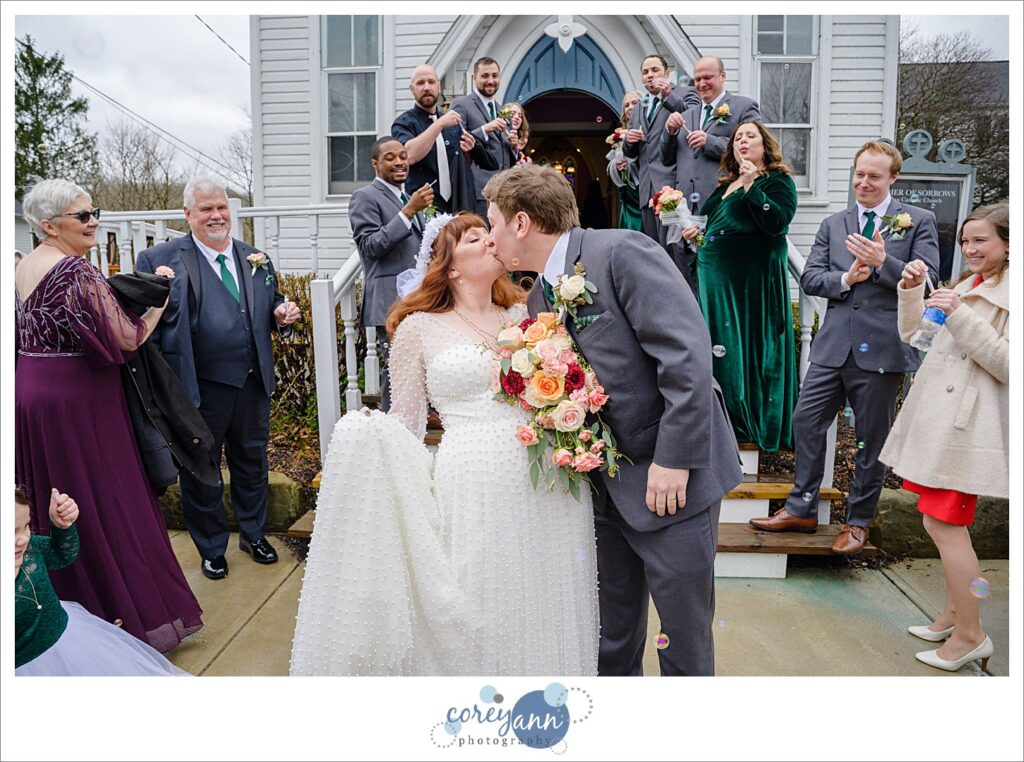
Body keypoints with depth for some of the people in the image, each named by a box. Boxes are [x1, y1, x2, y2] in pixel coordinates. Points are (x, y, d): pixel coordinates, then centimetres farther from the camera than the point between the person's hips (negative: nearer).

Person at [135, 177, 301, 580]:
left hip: (253, 382, 4)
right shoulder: (160, 260, -7)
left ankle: (253, 534, 40)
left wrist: (281, 314, -6)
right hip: (201, 388, -4)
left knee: (252, 460, 19)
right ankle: (212, 548, 33)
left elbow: (271, 306, 17)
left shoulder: (255, 258, 7)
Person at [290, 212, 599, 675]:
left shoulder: (526, 314, 13)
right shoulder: (419, 327, 4)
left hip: (551, 488, 3)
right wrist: (371, 441, -12)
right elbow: (405, 421, 6)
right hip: (473, 486, -3)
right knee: (477, 619, 5)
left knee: (542, 616, 12)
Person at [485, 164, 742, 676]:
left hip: (673, 478, -7)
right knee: (613, 633, 19)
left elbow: (687, 354, -22)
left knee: (683, 628, 9)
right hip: (607, 483, 7)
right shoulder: (538, 300, 9)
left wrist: (673, 460, -22)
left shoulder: (623, 252, -16)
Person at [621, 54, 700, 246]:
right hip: (647, 189, 6)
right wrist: (629, 140, 4)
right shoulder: (637, 110, 26)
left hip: (672, 184, -6)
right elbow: (630, 153, 26)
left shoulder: (685, 93, 8)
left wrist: (669, 96, -12)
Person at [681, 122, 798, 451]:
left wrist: (751, 186, -20)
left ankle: (754, 422, 7)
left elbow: (777, 222, -16)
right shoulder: (726, 185, 21)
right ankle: (721, 420, 17)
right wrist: (699, 231, 13)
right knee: (720, 346, 7)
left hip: (753, 278, -7)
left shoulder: (778, 180, 0)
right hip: (716, 277, 7)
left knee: (748, 346, -4)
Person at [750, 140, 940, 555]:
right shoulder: (832, 224, 14)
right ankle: (801, 509, 20)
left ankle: (858, 522, 23)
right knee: (806, 422, 4)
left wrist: (883, 262, -19)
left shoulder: (919, 221, 3)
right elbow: (809, 278, 6)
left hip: (882, 347, -3)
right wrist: (846, 278, -12)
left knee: (871, 438, 7)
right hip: (833, 345, 4)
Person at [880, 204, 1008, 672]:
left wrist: (960, 318, -22)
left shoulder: (1011, 294, -9)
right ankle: (953, 613, 29)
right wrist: (911, 290, 2)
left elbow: (1008, 365, -18)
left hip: (966, 422, -8)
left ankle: (970, 635, 7)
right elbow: (911, 334, 17)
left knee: (943, 523, -6)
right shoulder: (966, 285, 17)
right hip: (937, 415, 8)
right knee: (944, 521, 15)